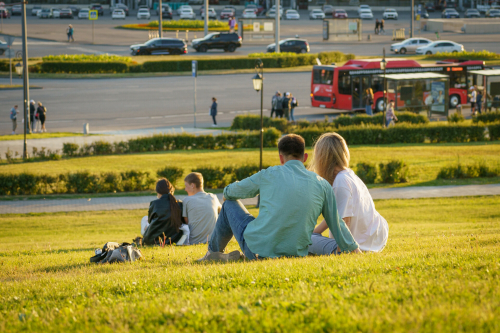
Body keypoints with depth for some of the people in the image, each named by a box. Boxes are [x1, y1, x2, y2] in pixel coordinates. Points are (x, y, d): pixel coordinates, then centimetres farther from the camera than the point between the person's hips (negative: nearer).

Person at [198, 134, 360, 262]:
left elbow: (229, 192, 15)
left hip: (258, 249, -2)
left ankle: (213, 253, 40)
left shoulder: (268, 175, 0)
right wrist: (354, 249, 21)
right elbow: (336, 223, 8)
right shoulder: (322, 185, 3)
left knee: (230, 204, 22)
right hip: (295, 252, 2)